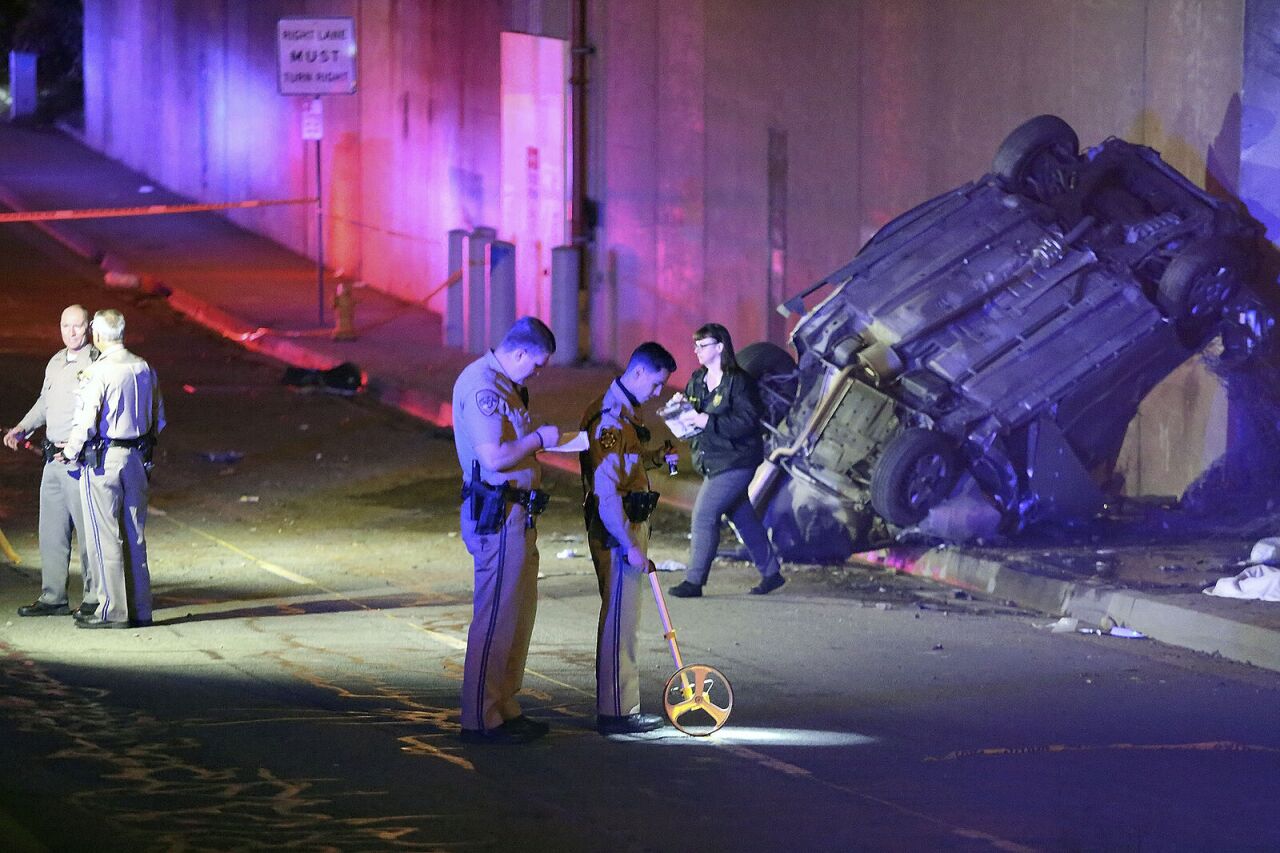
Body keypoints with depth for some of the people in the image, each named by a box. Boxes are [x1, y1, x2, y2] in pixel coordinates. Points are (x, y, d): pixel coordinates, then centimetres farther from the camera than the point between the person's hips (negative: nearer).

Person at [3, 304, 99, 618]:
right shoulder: (56, 362, 16)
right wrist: (23, 428, 17)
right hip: (54, 459, 8)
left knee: (88, 530, -5)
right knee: (51, 531, 10)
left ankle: (94, 598, 0)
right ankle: (52, 597, 17)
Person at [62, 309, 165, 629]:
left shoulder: (98, 372, -15)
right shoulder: (144, 369, 7)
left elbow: (86, 422, -17)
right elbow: (158, 419, 14)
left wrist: (70, 452, -1)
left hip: (102, 459, -6)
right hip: (137, 458, 6)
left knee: (104, 537, -1)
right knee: (135, 536, 11)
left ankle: (112, 610, -1)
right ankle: (139, 608, 13)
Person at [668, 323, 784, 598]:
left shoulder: (738, 381, -15)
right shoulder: (697, 381, 10)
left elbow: (748, 420, -22)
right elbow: (691, 412, 19)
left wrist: (707, 421, -27)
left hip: (735, 461, -8)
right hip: (711, 462, 8)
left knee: (704, 515, -12)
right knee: (743, 517, 14)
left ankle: (694, 581, -7)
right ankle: (771, 572, 25)